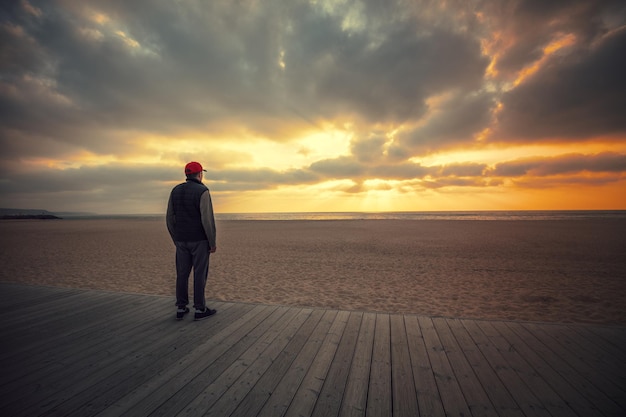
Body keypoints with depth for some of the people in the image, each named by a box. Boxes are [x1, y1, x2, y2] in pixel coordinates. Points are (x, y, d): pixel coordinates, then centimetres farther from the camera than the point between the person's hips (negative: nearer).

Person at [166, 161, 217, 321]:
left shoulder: (176, 191, 5)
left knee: (182, 273, 13)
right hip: (199, 240, -5)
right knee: (200, 273, 2)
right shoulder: (203, 192, -14)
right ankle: (200, 309, 9)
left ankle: (181, 308, 19)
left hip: (182, 240, 6)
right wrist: (213, 242, -11)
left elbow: (170, 218, 7)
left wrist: (175, 240, 16)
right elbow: (207, 220, -20)